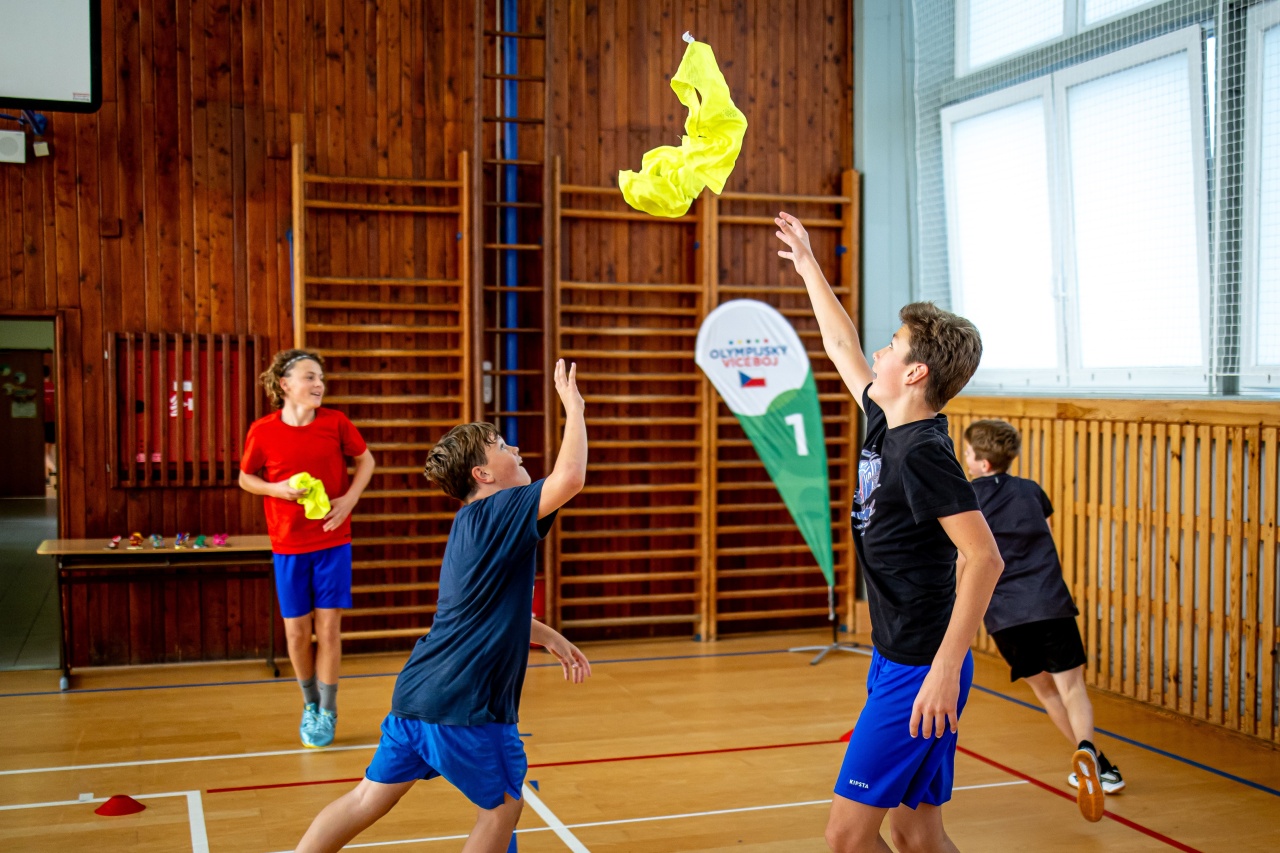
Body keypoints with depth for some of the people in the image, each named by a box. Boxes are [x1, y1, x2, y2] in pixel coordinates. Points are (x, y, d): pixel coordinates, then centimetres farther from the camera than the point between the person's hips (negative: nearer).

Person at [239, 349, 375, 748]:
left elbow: (365, 460, 8)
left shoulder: (335, 422, -6)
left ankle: (327, 712, 17)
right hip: (288, 547, 0)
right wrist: (277, 488, -14)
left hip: (333, 541, 0)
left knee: (328, 629, 0)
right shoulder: (263, 431, -8)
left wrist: (350, 497, -7)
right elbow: (245, 478, 6)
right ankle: (310, 705, 29)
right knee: (296, 631, 6)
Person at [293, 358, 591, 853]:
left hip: (416, 694, 9)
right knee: (502, 807, 10)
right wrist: (574, 408, -15)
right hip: (464, 703, -8)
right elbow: (570, 478, -28)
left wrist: (549, 637, 25)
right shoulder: (500, 511, -12)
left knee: (370, 798, 15)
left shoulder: (473, 524, 15)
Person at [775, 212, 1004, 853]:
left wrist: (946, 668, -27)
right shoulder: (886, 426, 8)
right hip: (897, 661, 9)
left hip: (918, 673, -9)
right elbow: (842, 347, 24)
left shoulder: (922, 451, -18)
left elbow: (985, 558, -24)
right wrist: (807, 266, 32)